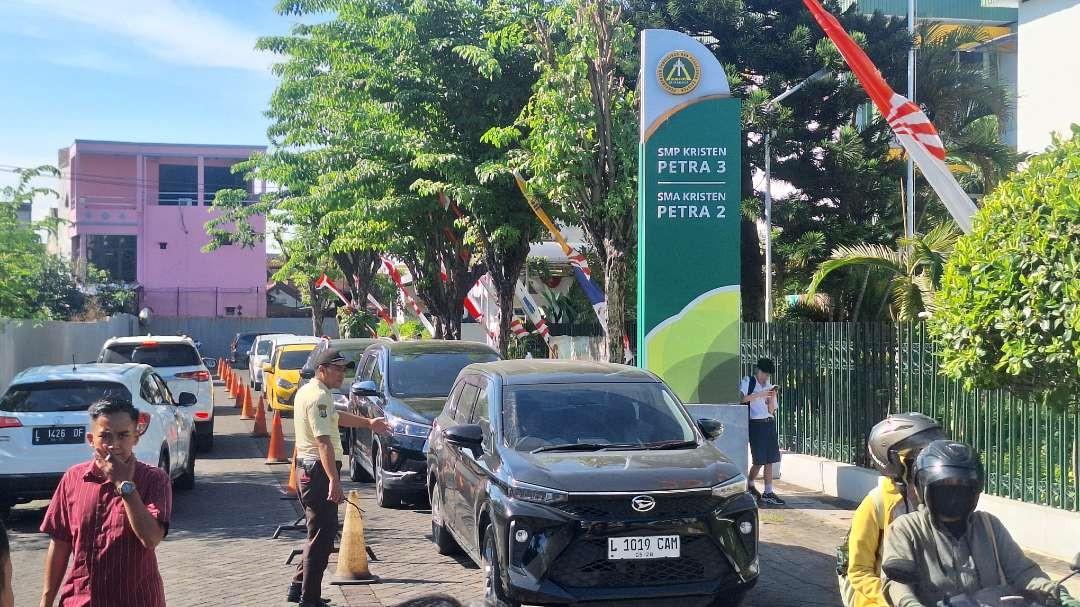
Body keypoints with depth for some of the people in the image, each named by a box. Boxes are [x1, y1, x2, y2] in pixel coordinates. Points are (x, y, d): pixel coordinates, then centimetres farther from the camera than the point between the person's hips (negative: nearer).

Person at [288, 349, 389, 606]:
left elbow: (336, 416, 32)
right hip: (320, 470, -11)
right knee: (322, 535, -6)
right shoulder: (319, 396, -18)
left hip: (308, 467, 11)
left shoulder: (307, 391, 15)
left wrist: (368, 423, 37)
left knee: (320, 533, 20)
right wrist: (334, 481, -33)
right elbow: (323, 442, -27)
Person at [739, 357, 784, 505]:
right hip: (756, 424, -6)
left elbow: (771, 410, 12)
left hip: (769, 424, 6)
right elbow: (741, 399, -18)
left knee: (769, 460, 2)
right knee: (760, 460, -6)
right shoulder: (747, 382, 1)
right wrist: (759, 394, -19)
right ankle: (749, 484, 17)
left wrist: (772, 397, -4)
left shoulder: (769, 386, 17)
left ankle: (768, 492, 4)